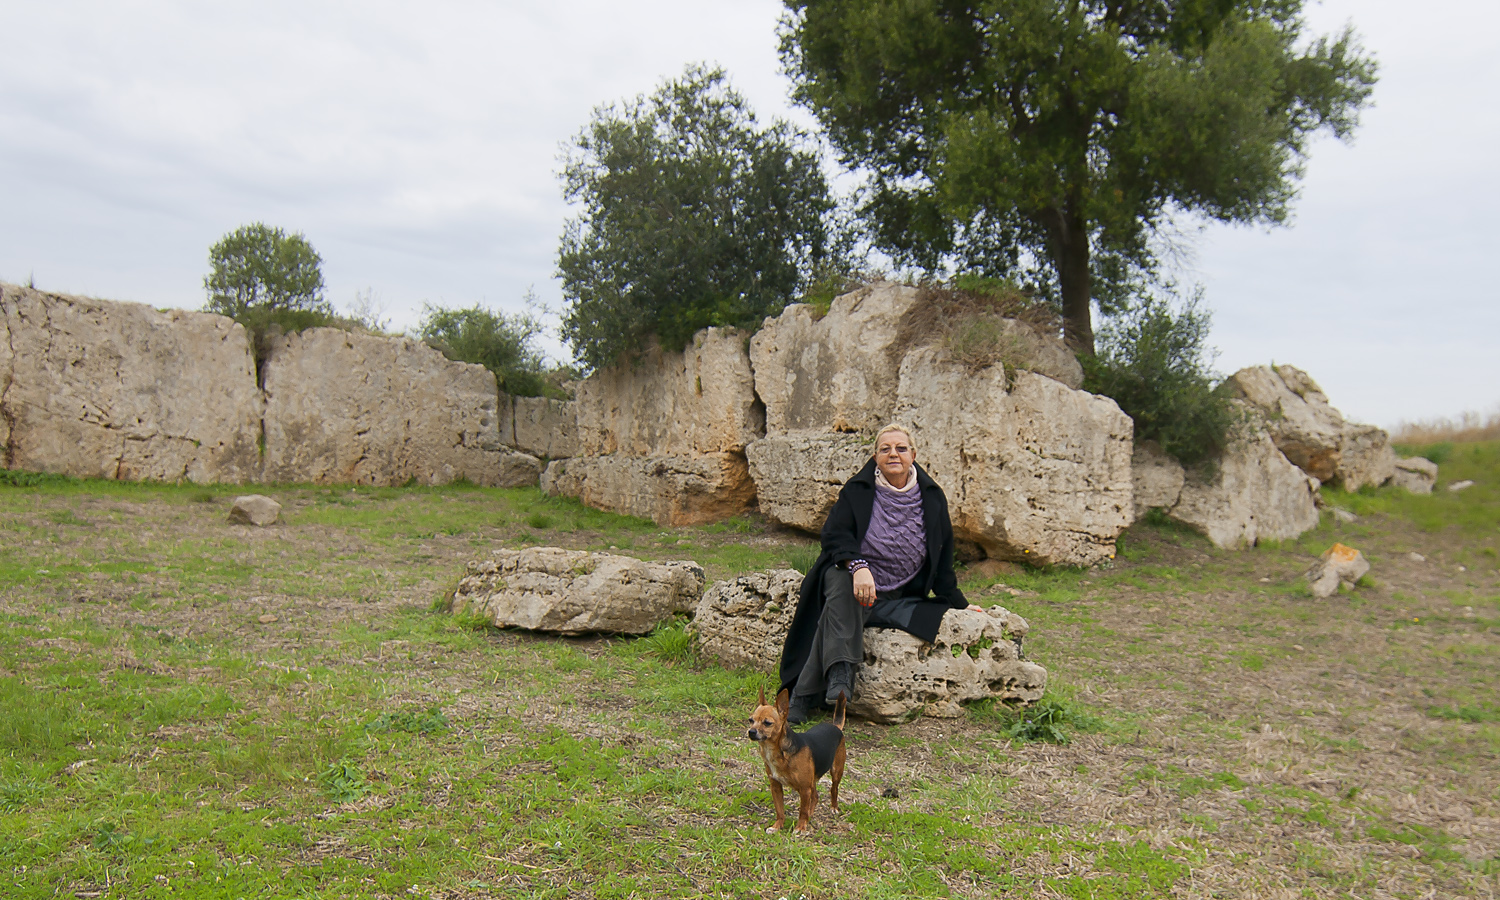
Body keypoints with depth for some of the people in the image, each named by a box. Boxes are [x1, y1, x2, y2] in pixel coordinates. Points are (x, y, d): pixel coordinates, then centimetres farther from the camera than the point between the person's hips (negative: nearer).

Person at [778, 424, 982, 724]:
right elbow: (834, 534, -11)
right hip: (852, 577, 0)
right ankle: (840, 674, -48)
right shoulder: (858, 490, 0)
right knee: (843, 586, -38)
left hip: (897, 596, 0)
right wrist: (858, 566, -30)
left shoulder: (931, 498, 6)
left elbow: (941, 558, 14)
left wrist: (958, 604, 14)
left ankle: (805, 695, -32)